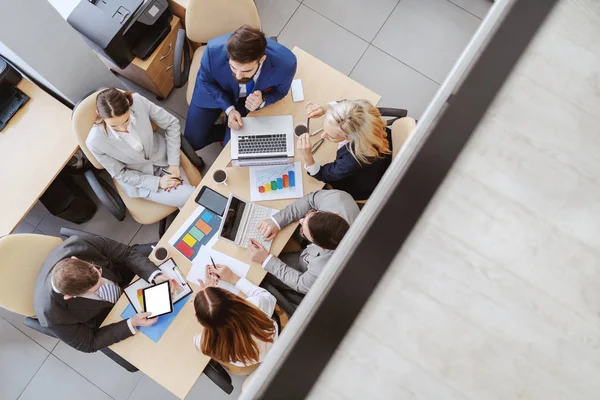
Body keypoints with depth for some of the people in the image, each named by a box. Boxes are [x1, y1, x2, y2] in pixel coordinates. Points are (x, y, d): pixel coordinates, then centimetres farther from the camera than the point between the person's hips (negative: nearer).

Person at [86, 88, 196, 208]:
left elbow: (172, 124, -10)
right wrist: (157, 182, -19)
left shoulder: (139, 102, -27)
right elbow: (120, 174, -13)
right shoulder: (95, 141, -29)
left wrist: (174, 163, -13)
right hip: (139, 179, -2)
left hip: (162, 157, 2)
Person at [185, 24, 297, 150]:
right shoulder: (214, 51, -38)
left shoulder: (285, 64, -39)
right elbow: (205, 79, -12)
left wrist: (262, 102, -34)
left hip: (249, 98, 0)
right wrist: (228, 108, -24)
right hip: (215, 89, 0)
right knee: (193, 141, 1)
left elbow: (279, 92, -12)